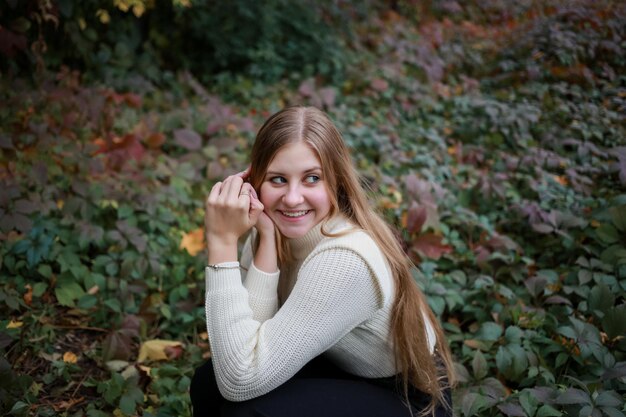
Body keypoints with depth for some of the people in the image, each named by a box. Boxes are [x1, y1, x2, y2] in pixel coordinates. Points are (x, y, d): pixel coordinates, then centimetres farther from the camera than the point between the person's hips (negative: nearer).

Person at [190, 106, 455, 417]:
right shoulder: (278, 227, -12)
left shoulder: (345, 260, -33)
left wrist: (224, 243, -35)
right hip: (343, 370, 6)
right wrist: (266, 237, -27)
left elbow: (241, 381, -33)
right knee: (209, 383, -10)